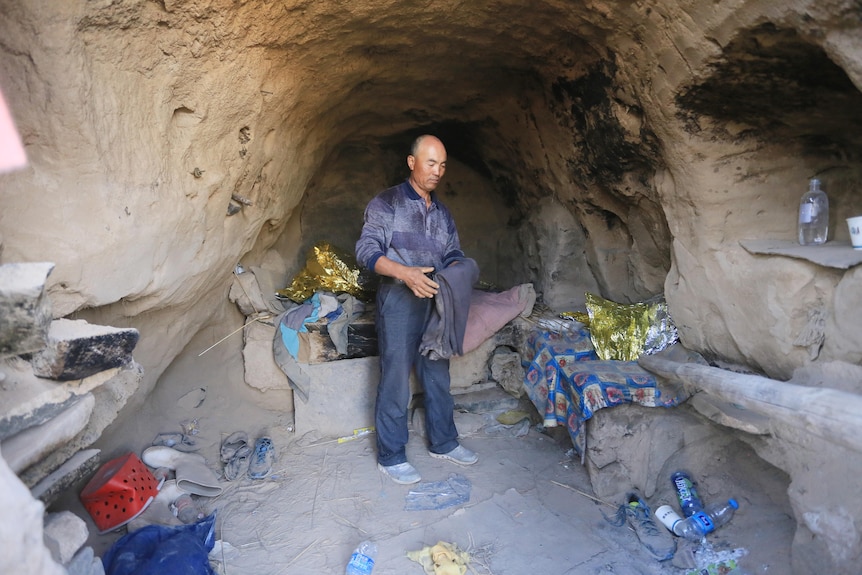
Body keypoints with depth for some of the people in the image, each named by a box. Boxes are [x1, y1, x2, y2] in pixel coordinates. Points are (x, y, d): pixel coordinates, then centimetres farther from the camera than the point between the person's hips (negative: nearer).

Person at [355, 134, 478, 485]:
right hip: (398, 302, -6)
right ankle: (390, 457, 15)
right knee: (395, 382, 0)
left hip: (435, 302, 6)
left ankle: (443, 443, 31)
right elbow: (366, 250, -12)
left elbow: (453, 252, 19)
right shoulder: (386, 203, -3)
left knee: (438, 377, 14)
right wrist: (405, 273, -26)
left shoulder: (442, 212, 16)